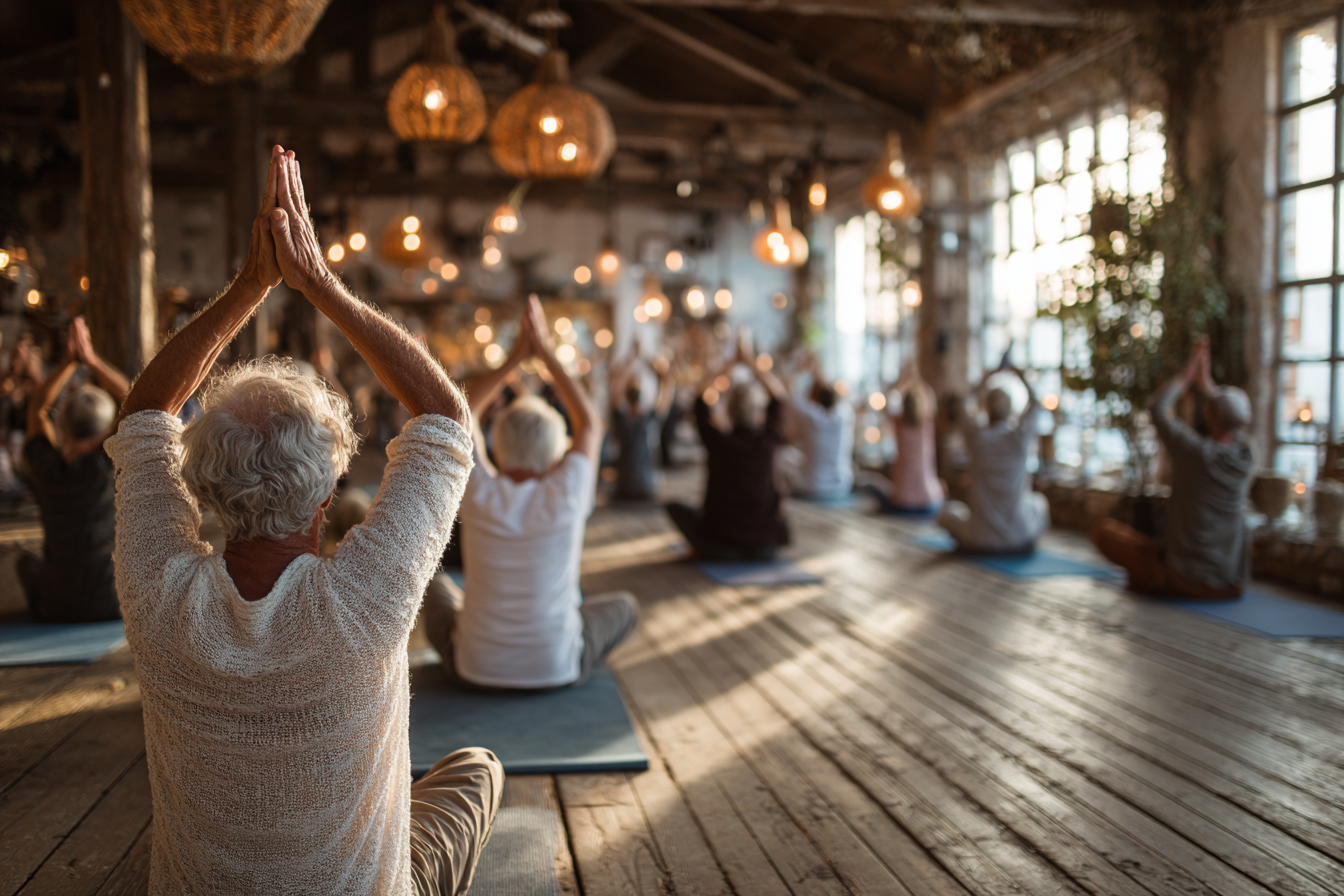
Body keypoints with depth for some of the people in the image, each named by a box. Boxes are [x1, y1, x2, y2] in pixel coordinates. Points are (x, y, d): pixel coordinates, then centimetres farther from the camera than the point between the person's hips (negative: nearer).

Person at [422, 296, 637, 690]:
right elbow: (590, 424, -1)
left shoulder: (480, 494, -16)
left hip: (475, 667, 1)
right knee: (623, 604, 26)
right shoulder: (565, 496, -18)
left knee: (436, 588, 31)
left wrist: (515, 358, 0)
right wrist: (547, 354, 1)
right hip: (557, 669, -1)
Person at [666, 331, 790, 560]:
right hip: (763, 546, 2)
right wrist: (750, 361, 7)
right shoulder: (767, 442, -12)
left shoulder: (718, 442, -14)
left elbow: (700, 397, 2)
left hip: (718, 546, -1)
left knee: (676, 507, 23)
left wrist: (731, 363, 6)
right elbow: (780, 396, 4)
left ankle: (702, 548, 14)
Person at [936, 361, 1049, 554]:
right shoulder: (1019, 436, -11)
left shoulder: (976, 436, -11)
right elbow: (1034, 403, 11)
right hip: (1020, 537, 1)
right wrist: (1020, 375, 26)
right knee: (1039, 501, 32)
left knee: (949, 510, 28)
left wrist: (986, 379, 26)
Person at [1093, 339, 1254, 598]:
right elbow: (1233, 417, 19)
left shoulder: (1197, 452, -19)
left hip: (1185, 580, -5)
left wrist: (1186, 377, 9)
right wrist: (1204, 383, 19)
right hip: (1232, 585, 5)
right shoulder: (1247, 455, -5)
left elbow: (1159, 409, -2)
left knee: (1103, 529, 5)